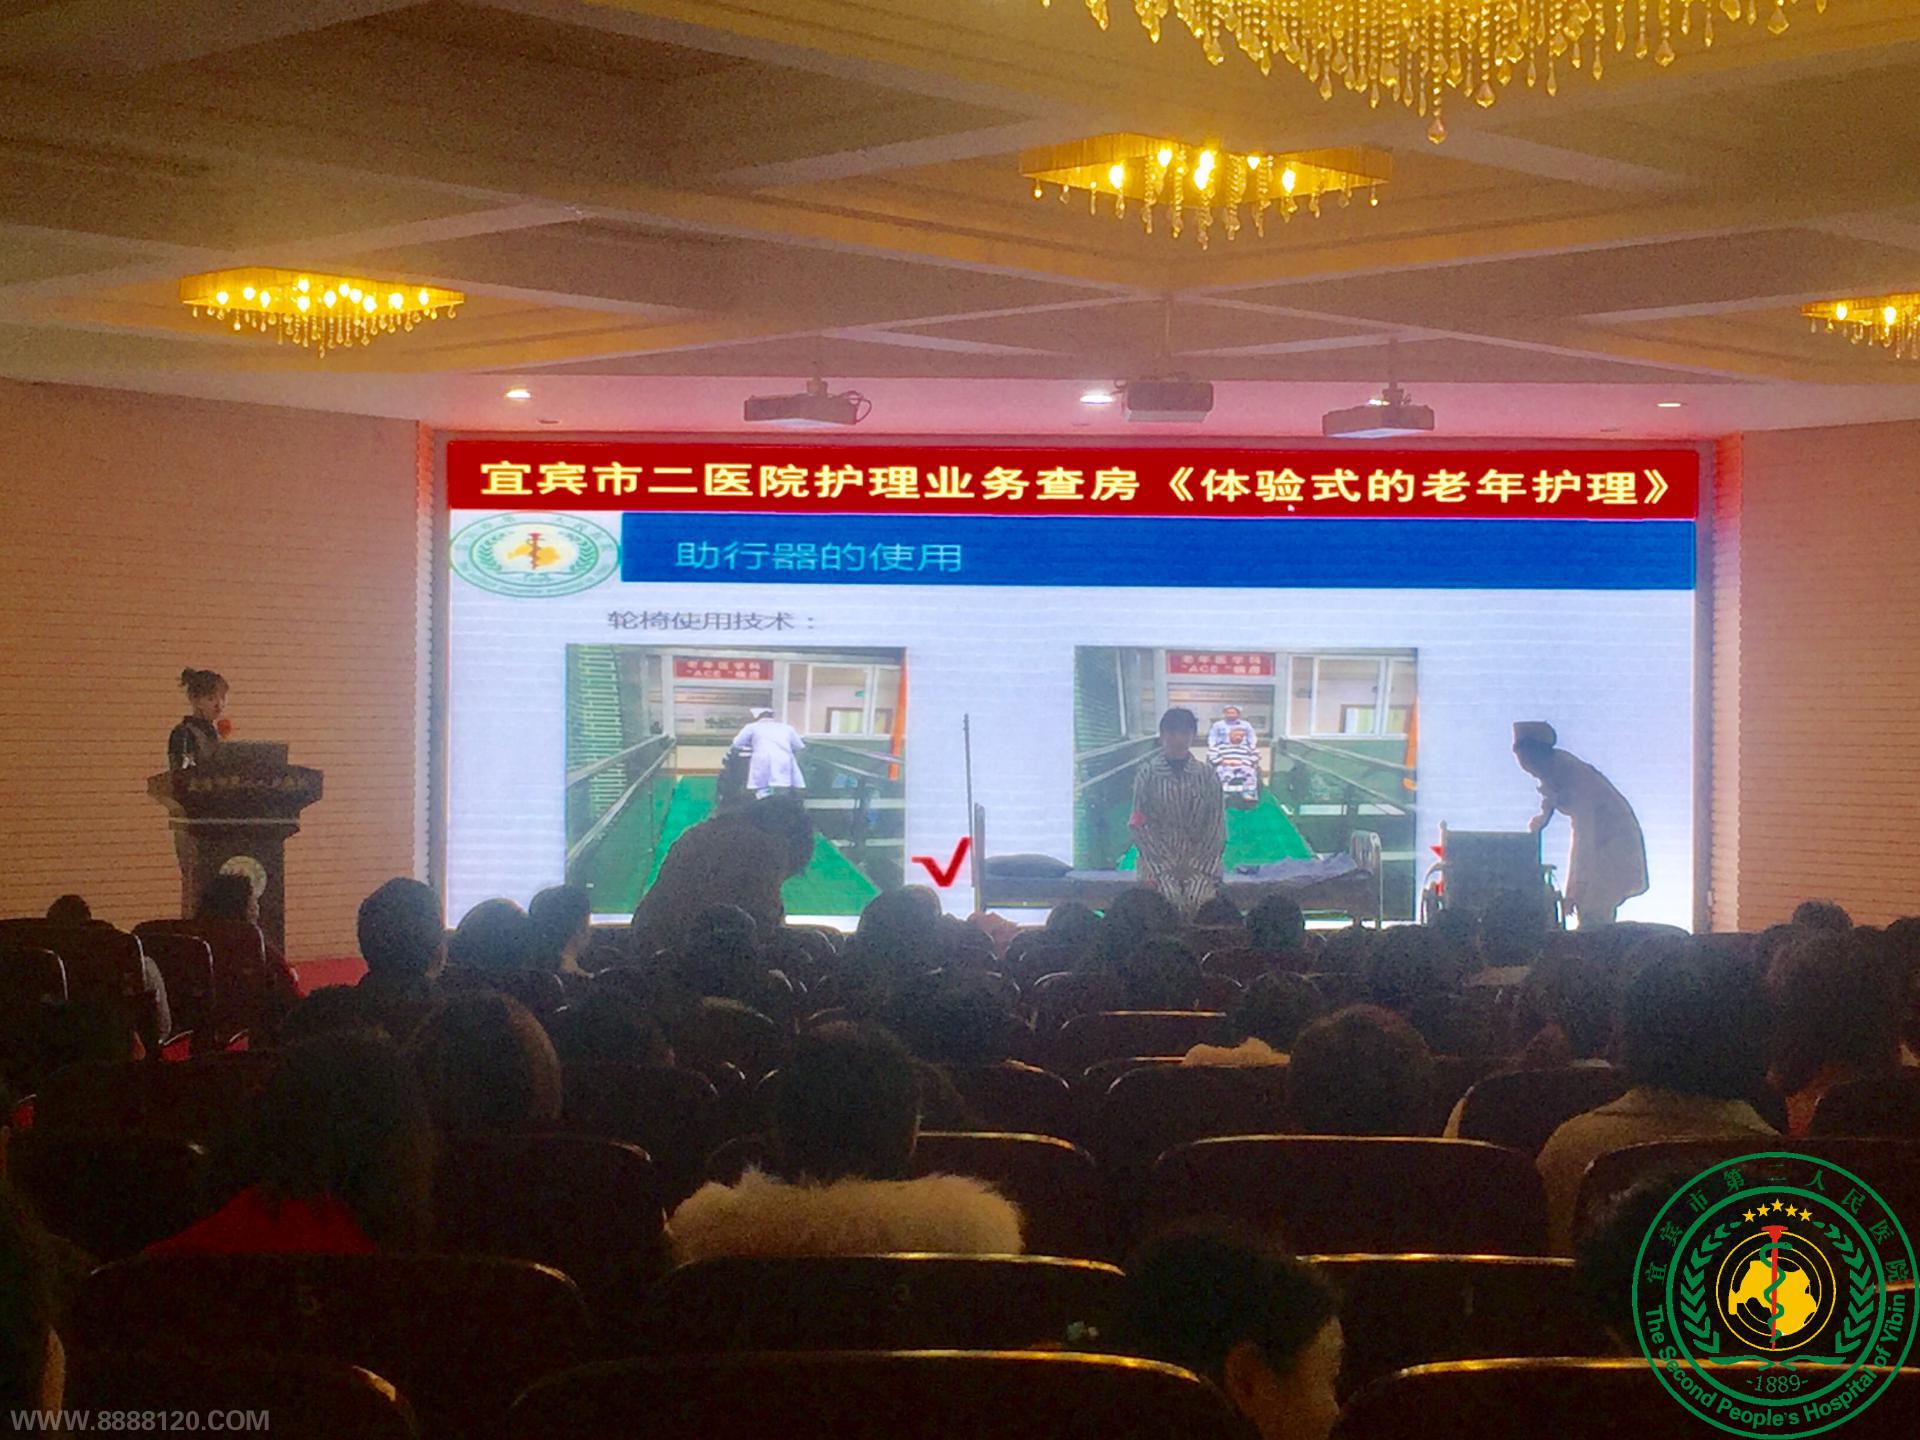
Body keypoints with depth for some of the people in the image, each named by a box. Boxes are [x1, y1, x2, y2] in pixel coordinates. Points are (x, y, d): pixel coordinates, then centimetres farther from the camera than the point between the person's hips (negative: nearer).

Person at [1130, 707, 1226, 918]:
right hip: (1159, 855, -1)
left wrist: (1194, 864, -8)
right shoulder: (1146, 775, 4)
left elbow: (1216, 824, 4)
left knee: (1197, 899, -22)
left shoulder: (1207, 776, 8)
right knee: (1171, 900, -23)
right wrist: (1169, 865, -10)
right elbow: (1140, 825, -1)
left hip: (1199, 855, 1)